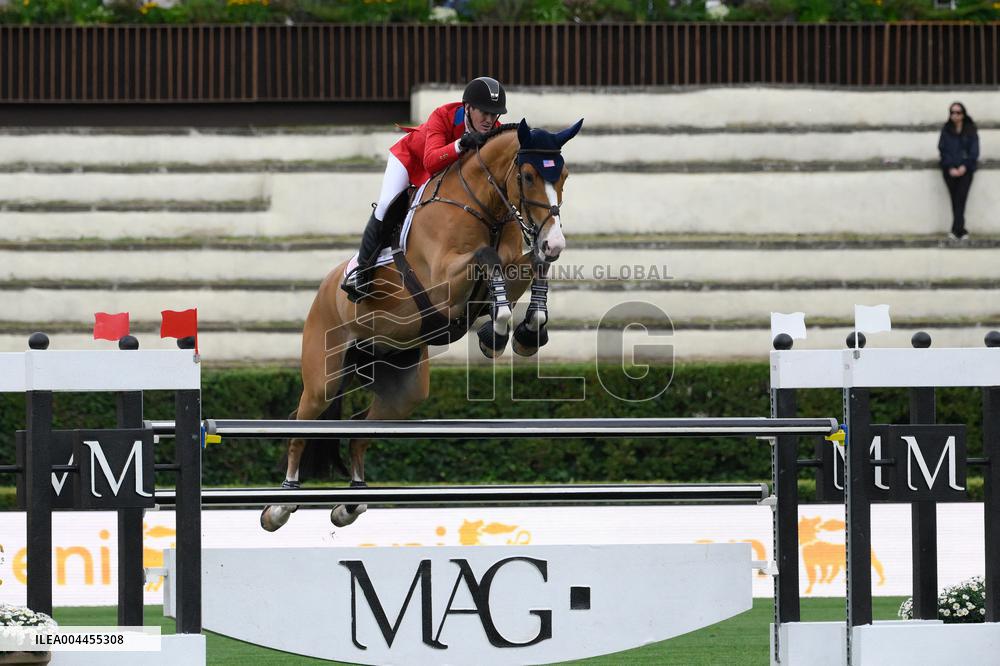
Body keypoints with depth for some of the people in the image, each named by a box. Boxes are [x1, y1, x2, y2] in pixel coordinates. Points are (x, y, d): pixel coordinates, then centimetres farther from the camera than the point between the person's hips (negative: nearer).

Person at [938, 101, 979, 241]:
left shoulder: (970, 130, 3)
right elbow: (942, 150, 1)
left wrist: (964, 167, -12)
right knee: (956, 199, -1)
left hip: (965, 170, -1)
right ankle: (960, 230, 2)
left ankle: (957, 230, -16)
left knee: (960, 198, -12)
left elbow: (974, 151, 0)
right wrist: (951, 168, -11)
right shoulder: (946, 130, 4)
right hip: (950, 170, 1)